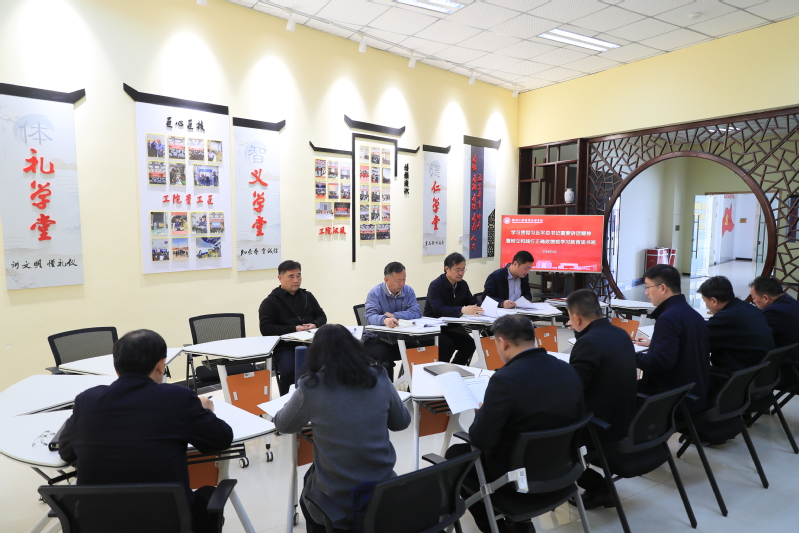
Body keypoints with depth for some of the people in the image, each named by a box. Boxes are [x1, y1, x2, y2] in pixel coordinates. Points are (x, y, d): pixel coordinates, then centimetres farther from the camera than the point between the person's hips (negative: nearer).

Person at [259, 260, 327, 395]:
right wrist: (294, 329, -15)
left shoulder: (308, 296, 19)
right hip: (285, 347, -3)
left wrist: (315, 325, -4)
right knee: (289, 370, -33)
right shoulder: (270, 302, 5)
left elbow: (322, 317, 20)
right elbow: (266, 329, -6)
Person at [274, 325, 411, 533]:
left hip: (337, 502, -3)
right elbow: (402, 422, 9)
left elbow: (283, 425, 5)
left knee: (308, 487, 30)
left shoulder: (310, 387, -14)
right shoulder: (380, 379, -7)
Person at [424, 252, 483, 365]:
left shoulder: (463, 284, 5)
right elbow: (438, 309, -31)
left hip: (452, 326, 6)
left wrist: (480, 308, -23)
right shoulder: (435, 285, -17)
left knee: (470, 343, -15)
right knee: (448, 345, -29)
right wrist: (462, 310, -45)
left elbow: (473, 303, 2)